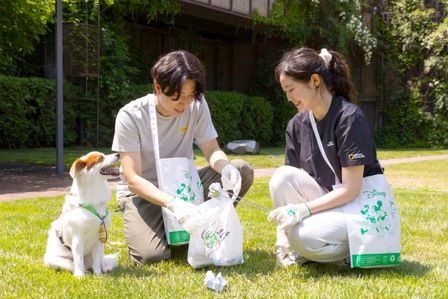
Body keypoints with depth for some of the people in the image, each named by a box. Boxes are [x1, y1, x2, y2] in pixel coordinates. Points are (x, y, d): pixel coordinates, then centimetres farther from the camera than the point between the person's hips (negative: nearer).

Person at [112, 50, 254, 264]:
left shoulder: (197, 106, -10)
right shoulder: (130, 116, -21)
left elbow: (212, 150, -7)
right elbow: (133, 179, -24)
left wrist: (225, 168, -33)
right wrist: (173, 203, -40)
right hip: (142, 191, -4)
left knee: (242, 171, -18)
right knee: (150, 255, -30)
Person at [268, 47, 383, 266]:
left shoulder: (349, 117, -19)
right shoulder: (297, 125, 1)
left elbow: (350, 190, -21)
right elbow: (290, 184, -1)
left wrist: (303, 209, -28)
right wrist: (282, 234, -12)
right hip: (328, 198, 6)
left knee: (304, 235, -30)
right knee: (282, 176, -20)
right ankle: (298, 249, -4)